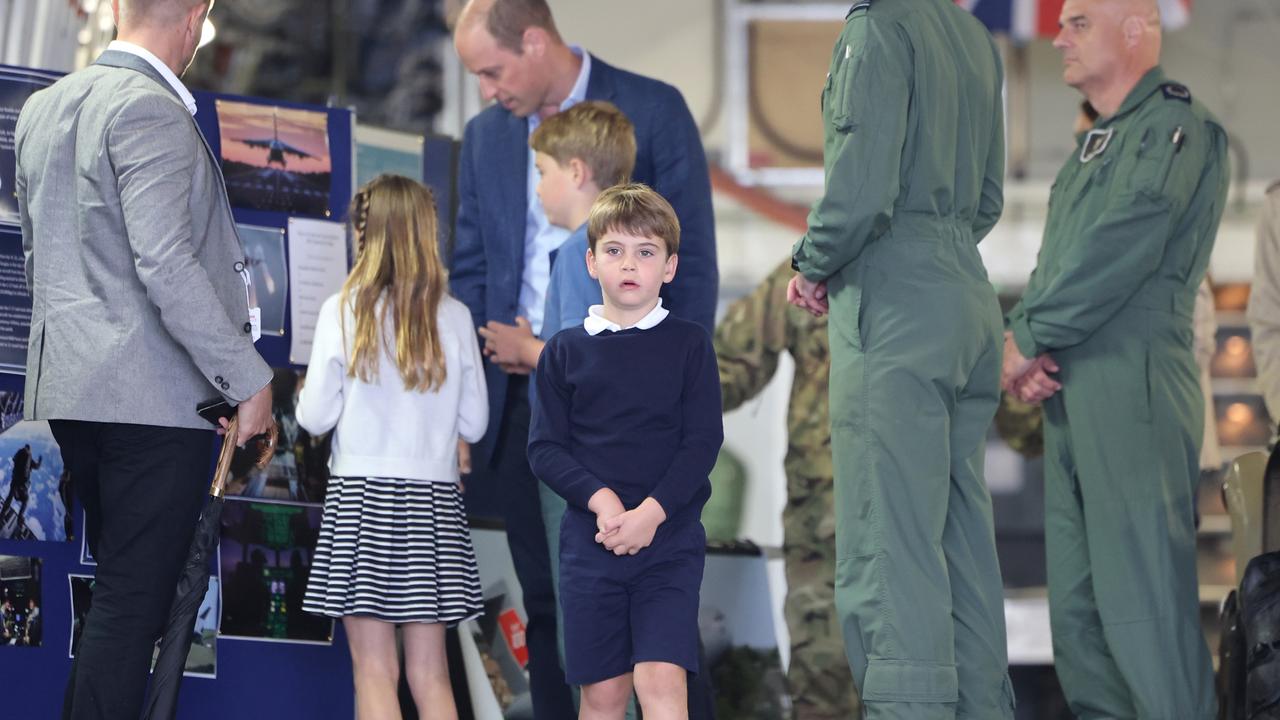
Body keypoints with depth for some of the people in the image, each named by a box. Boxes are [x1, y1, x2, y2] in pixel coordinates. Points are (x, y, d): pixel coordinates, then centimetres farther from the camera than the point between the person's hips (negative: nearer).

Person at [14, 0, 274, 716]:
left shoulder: (42, 107, 14)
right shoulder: (149, 109, -15)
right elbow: (165, 264, -21)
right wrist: (249, 379, -17)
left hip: (70, 387, 9)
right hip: (156, 394, -9)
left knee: (120, 585, 17)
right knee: (135, 596, -5)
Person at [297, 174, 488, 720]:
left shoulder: (343, 311, -6)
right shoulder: (453, 317, 1)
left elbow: (315, 418, -4)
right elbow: (474, 424, 6)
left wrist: (304, 398, 17)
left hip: (361, 494, -2)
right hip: (434, 496, 2)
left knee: (375, 670, -1)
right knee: (430, 673, 6)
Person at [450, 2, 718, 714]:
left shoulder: (653, 110, -3)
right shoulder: (486, 135, 12)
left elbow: (692, 260, -3)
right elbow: (470, 273, 16)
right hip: (525, 398, 5)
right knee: (548, 605, 7)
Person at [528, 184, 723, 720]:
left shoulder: (688, 344, 4)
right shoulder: (566, 351, 6)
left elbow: (703, 441, -3)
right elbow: (545, 448, 2)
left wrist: (651, 513, -15)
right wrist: (601, 499, -15)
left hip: (669, 536, -2)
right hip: (590, 537, 2)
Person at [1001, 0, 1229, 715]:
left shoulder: (1178, 125, -4)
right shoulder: (1093, 148, 24)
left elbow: (1124, 246, -15)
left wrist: (1027, 340, -10)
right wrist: (1023, 343, 0)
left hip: (1133, 384, -9)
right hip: (1067, 398, 9)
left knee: (1143, 594, -13)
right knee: (1077, 597, 8)